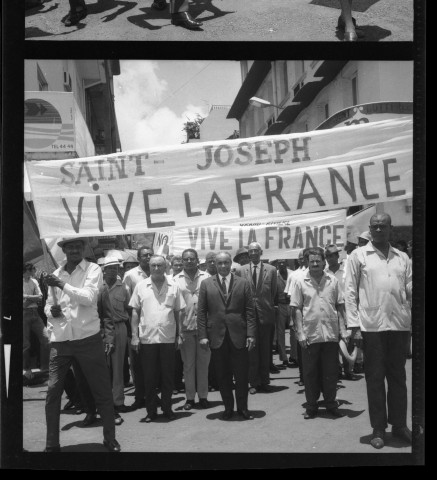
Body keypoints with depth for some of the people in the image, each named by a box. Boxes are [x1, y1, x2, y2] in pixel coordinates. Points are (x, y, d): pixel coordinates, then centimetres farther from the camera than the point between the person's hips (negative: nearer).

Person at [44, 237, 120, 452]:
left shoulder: (93, 270, -1)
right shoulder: (56, 274, 11)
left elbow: (88, 297, -16)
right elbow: (48, 306, 18)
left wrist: (62, 284, -18)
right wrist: (51, 311, -5)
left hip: (88, 338, -3)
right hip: (60, 340, 3)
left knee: (102, 390, 4)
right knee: (52, 391, 0)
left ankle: (110, 438, 20)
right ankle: (52, 444, 13)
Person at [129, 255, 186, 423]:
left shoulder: (173, 286, 4)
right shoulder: (141, 286, 3)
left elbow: (179, 311, 6)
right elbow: (135, 311, 4)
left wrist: (179, 334, 0)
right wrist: (134, 336, -1)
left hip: (168, 338, 0)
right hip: (146, 338, 0)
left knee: (168, 376, 8)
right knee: (149, 377, 7)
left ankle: (167, 408, 21)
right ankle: (151, 410, 17)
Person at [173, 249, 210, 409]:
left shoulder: (206, 278, 2)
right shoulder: (176, 280, 2)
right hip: (185, 328, 0)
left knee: (203, 363, 7)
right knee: (188, 364, 8)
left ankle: (203, 396, 18)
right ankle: (190, 397, 17)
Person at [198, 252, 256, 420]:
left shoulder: (243, 283, 6)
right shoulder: (206, 284, 6)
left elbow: (249, 311, 3)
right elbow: (201, 312, 4)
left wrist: (251, 334, -4)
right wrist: (203, 335, -3)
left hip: (239, 336, 0)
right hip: (217, 337, 0)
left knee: (242, 375, 4)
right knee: (223, 377, 7)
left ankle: (242, 408, 17)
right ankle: (228, 408, 20)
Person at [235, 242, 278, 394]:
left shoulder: (271, 270, 3)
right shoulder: (240, 271, 3)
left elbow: (274, 293, 7)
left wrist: (270, 307, 6)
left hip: (266, 314, 0)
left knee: (265, 350, 6)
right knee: (251, 350, 3)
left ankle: (264, 381, 17)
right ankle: (254, 382, 11)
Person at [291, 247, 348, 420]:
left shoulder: (332, 280, 4)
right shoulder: (300, 281, 0)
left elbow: (340, 306, 7)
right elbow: (296, 309, -1)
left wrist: (343, 331, 1)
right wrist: (300, 333, -7)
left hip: (331, 334, 1)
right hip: (310, 335, -1)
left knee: (331, 372, 9)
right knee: (310, 373, 7)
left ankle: (331, 404, 24)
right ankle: (311, 406, 20)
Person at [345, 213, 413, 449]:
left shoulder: (402, 257, 11)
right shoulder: (358, 255, 3)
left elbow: (410, 288, 9)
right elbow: (350, 292, 0)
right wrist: (354, 326, -7)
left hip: (399, 324, 3)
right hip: (371, 325, -3)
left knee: (398, 376, 11)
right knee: (375, 378, 5)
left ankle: (399, 424, 23)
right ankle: (378, 429, 14)